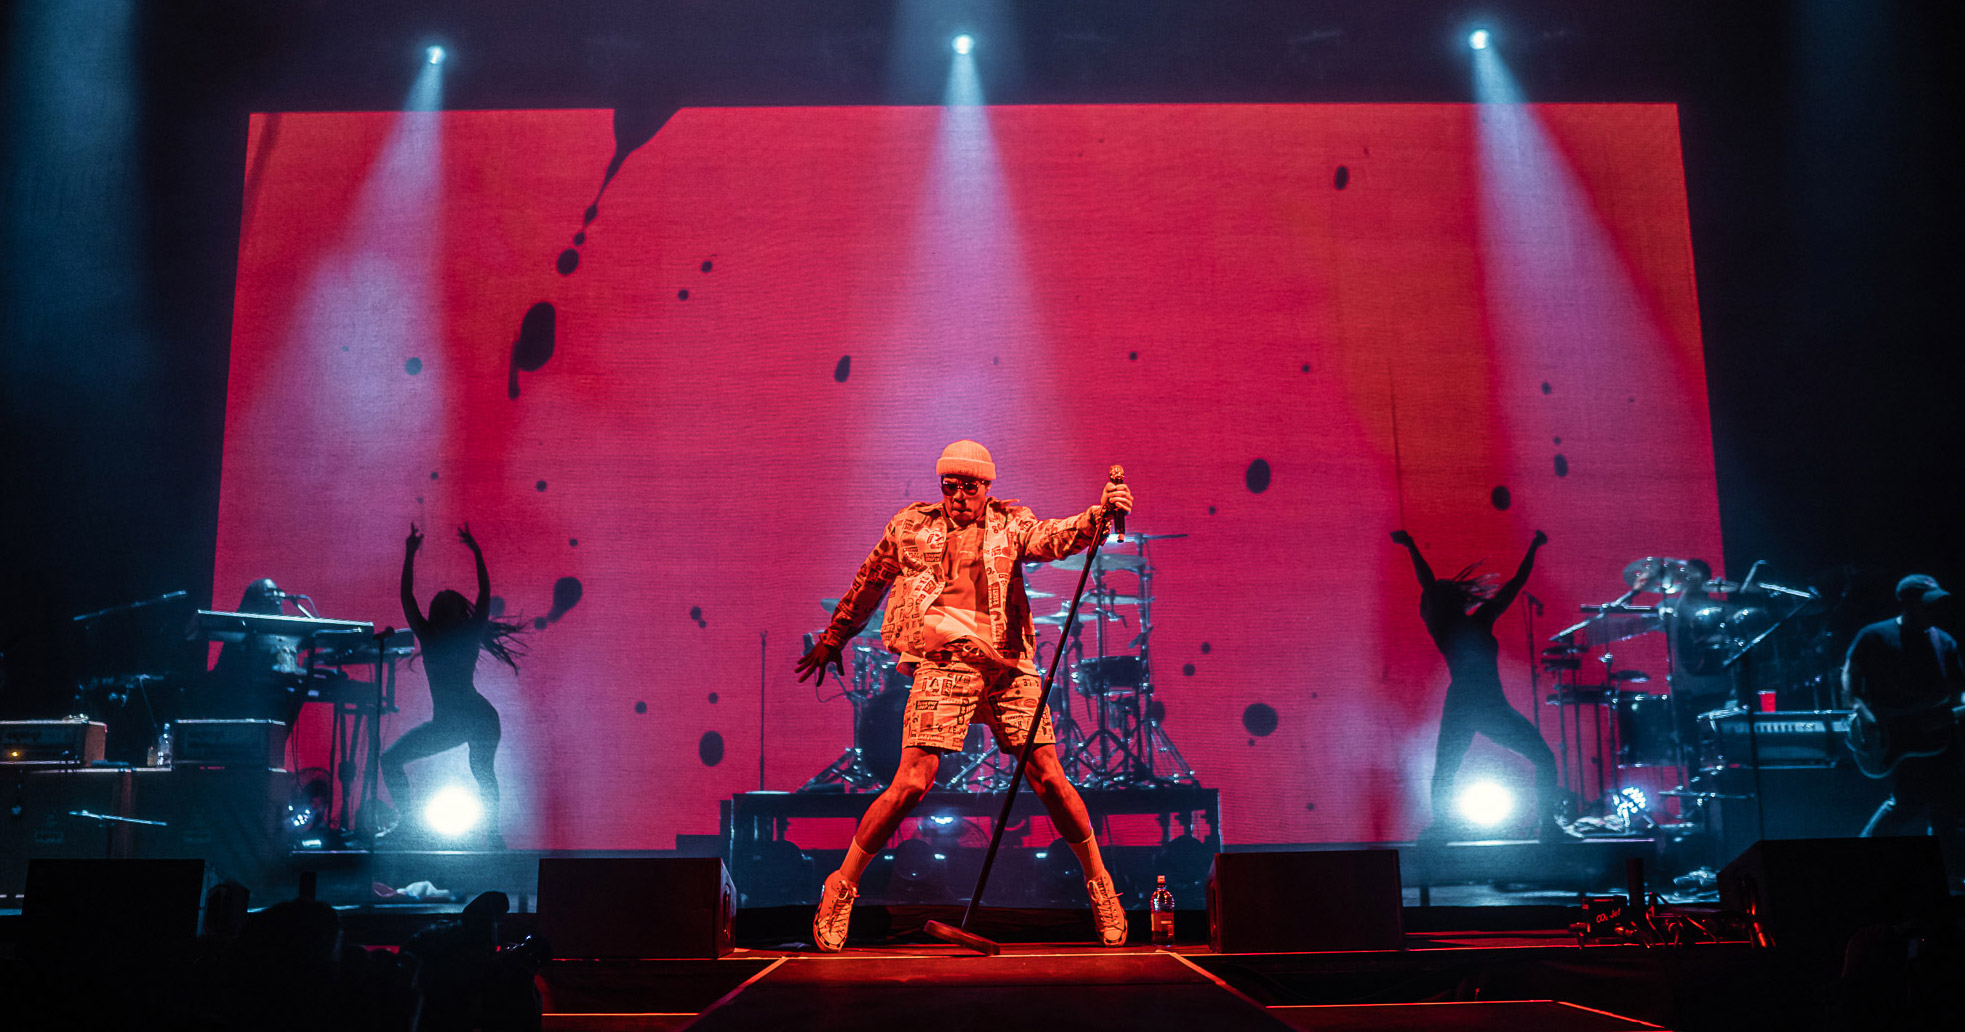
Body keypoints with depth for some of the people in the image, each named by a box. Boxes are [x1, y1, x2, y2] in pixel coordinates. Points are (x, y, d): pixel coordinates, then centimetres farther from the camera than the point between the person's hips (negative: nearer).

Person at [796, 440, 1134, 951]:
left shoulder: (1010, 524, 14)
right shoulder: (911, 526, 14)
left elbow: (1054, 538, -6)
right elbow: (868, 584, 25)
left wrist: (1099, 515, -26)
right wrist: (832, 640, 33)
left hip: (1008, 668, 1)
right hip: (942, 665, -1)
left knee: (1049, 779, -2)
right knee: (911, 783, -11)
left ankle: (1098, 882, 17)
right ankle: (842, 887, 6)